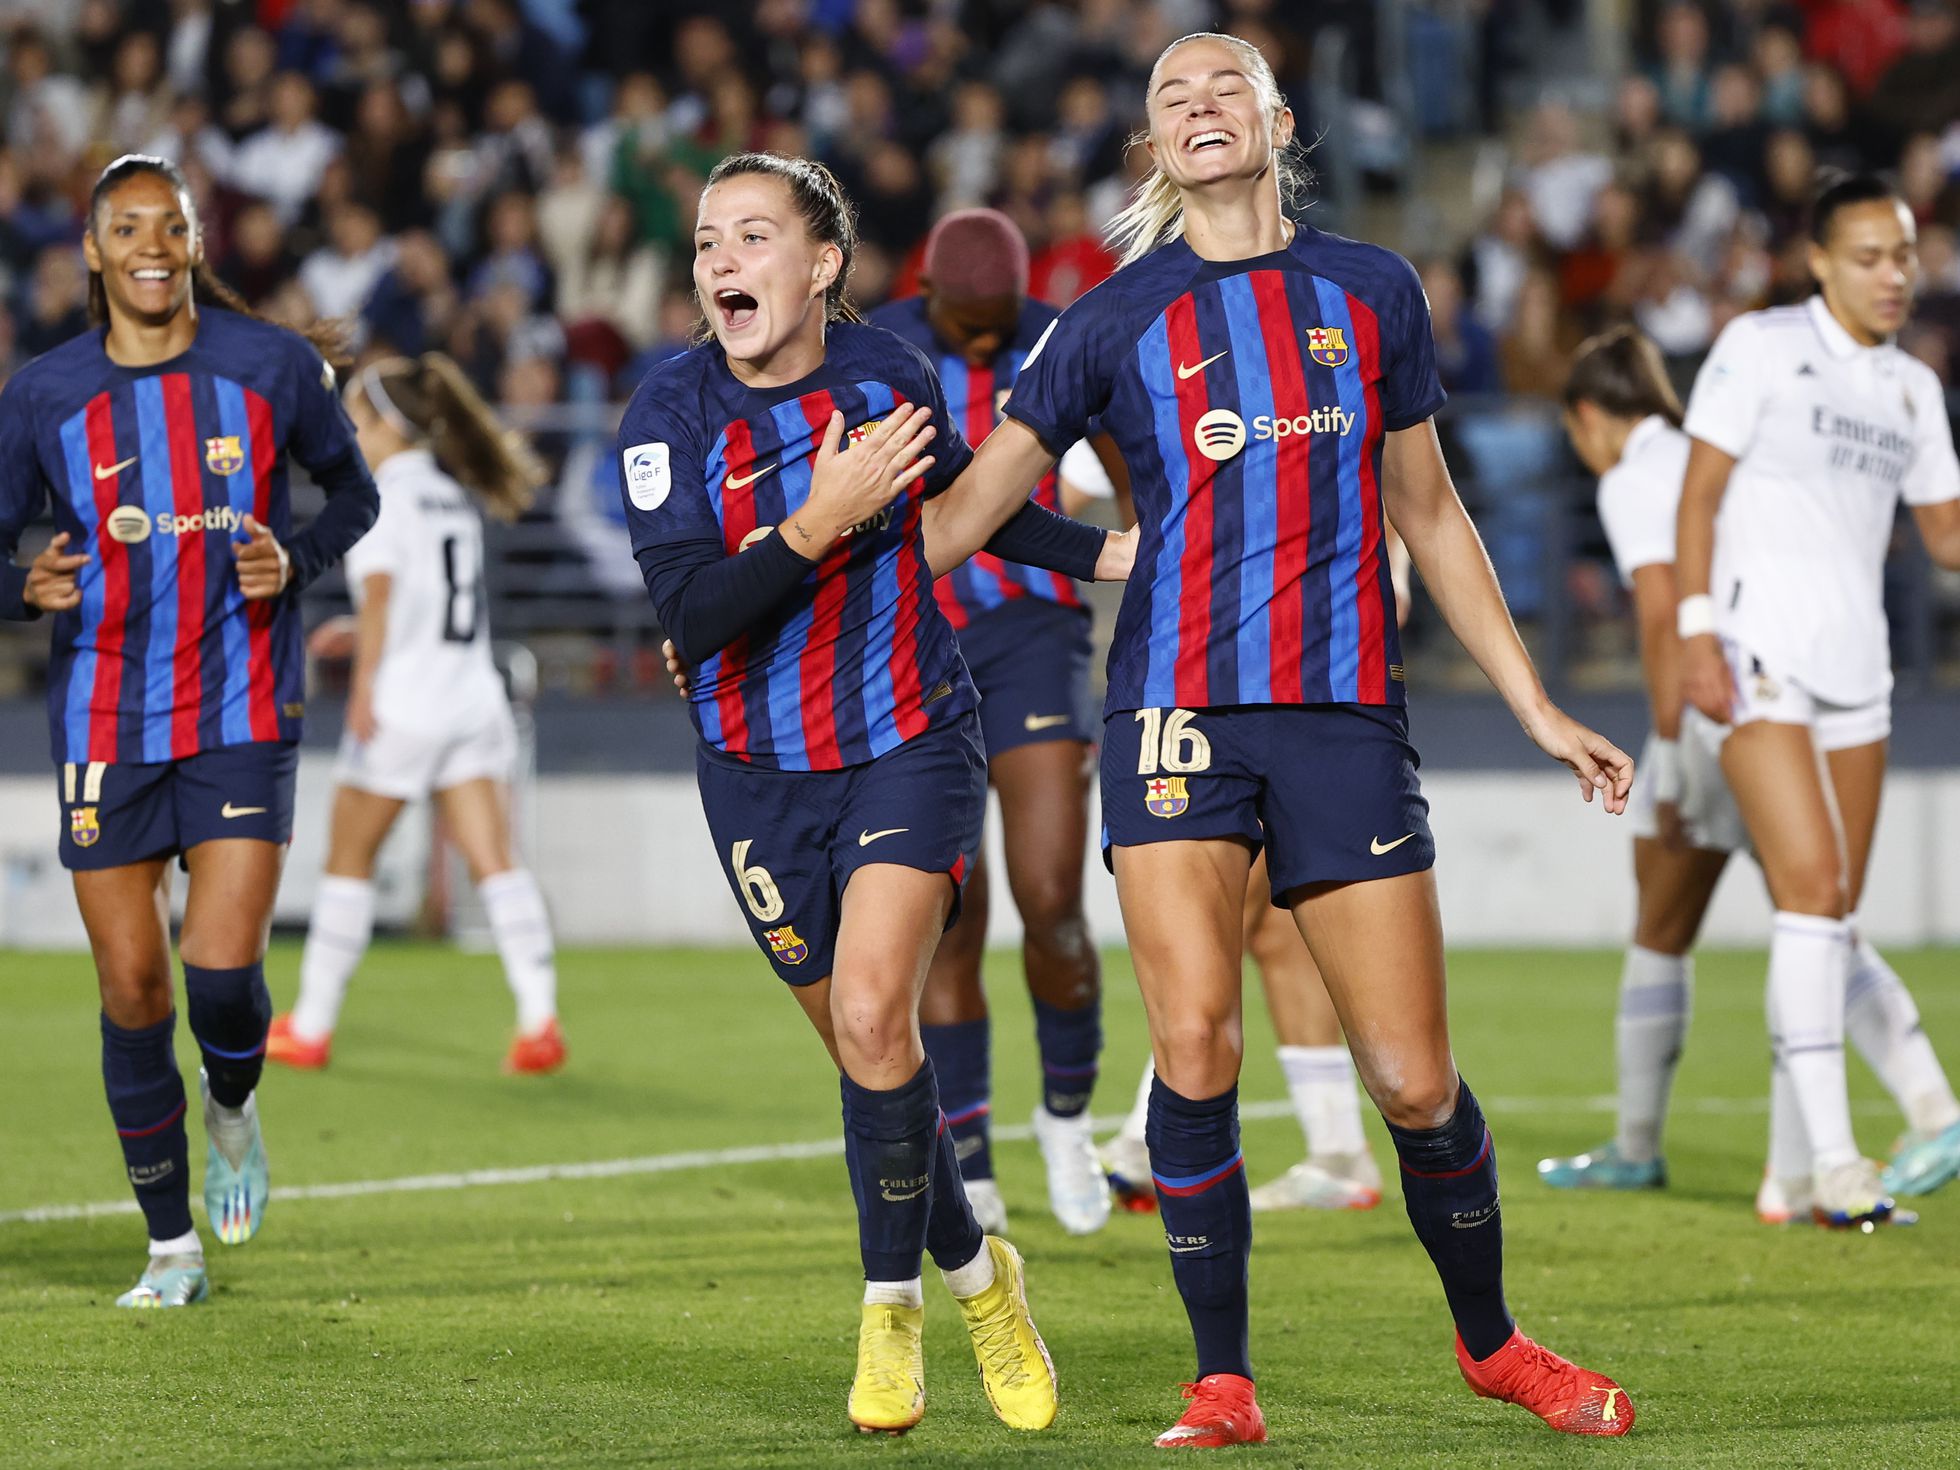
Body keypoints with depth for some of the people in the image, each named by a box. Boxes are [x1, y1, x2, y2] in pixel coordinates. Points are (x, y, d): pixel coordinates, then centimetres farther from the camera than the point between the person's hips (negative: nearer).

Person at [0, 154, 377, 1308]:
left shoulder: (274, 368, -2)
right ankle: (173, 1249, 16)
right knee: (132, 988, 2)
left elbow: (353, 488, 13)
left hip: (244, 716, -1)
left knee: (224, 969, -15)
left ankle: (233, 1109, 22)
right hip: (106, 726, 1)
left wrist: (298, 561, -8)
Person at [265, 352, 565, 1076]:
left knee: (349, 860, 6)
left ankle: (309, 1027, 13)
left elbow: (381, 589, -16)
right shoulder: (453, 497, 18)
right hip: (474, 698, 6)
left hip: (405, 700, -6)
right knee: (494, 861, -2)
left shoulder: (387, 494, -6)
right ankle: (540, 1018, -17)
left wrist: (364, 686, -18)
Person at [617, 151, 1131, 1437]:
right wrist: (817, 523, -35)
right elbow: (692, 616, -24)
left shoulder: (889, 372, -8)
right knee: (862, 1047, 10)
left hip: (911, 746, -1)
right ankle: (974, 1273, 34)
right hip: (764, 778, 1)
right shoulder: (672, 413, -14)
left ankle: (893, 1306, -4)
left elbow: (958, 505, 14)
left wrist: (1113, 554, 8)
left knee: (872, 1017, -20)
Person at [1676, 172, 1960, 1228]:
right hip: (1760, 663, -5)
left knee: (1832, 924, 7)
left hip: (1854, 671, 5)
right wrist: (1697, 628, -13)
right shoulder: (1760, 346, -1)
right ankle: (1833, 1166, -16)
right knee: (1813, 892, -15)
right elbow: (1699, 490, -4)